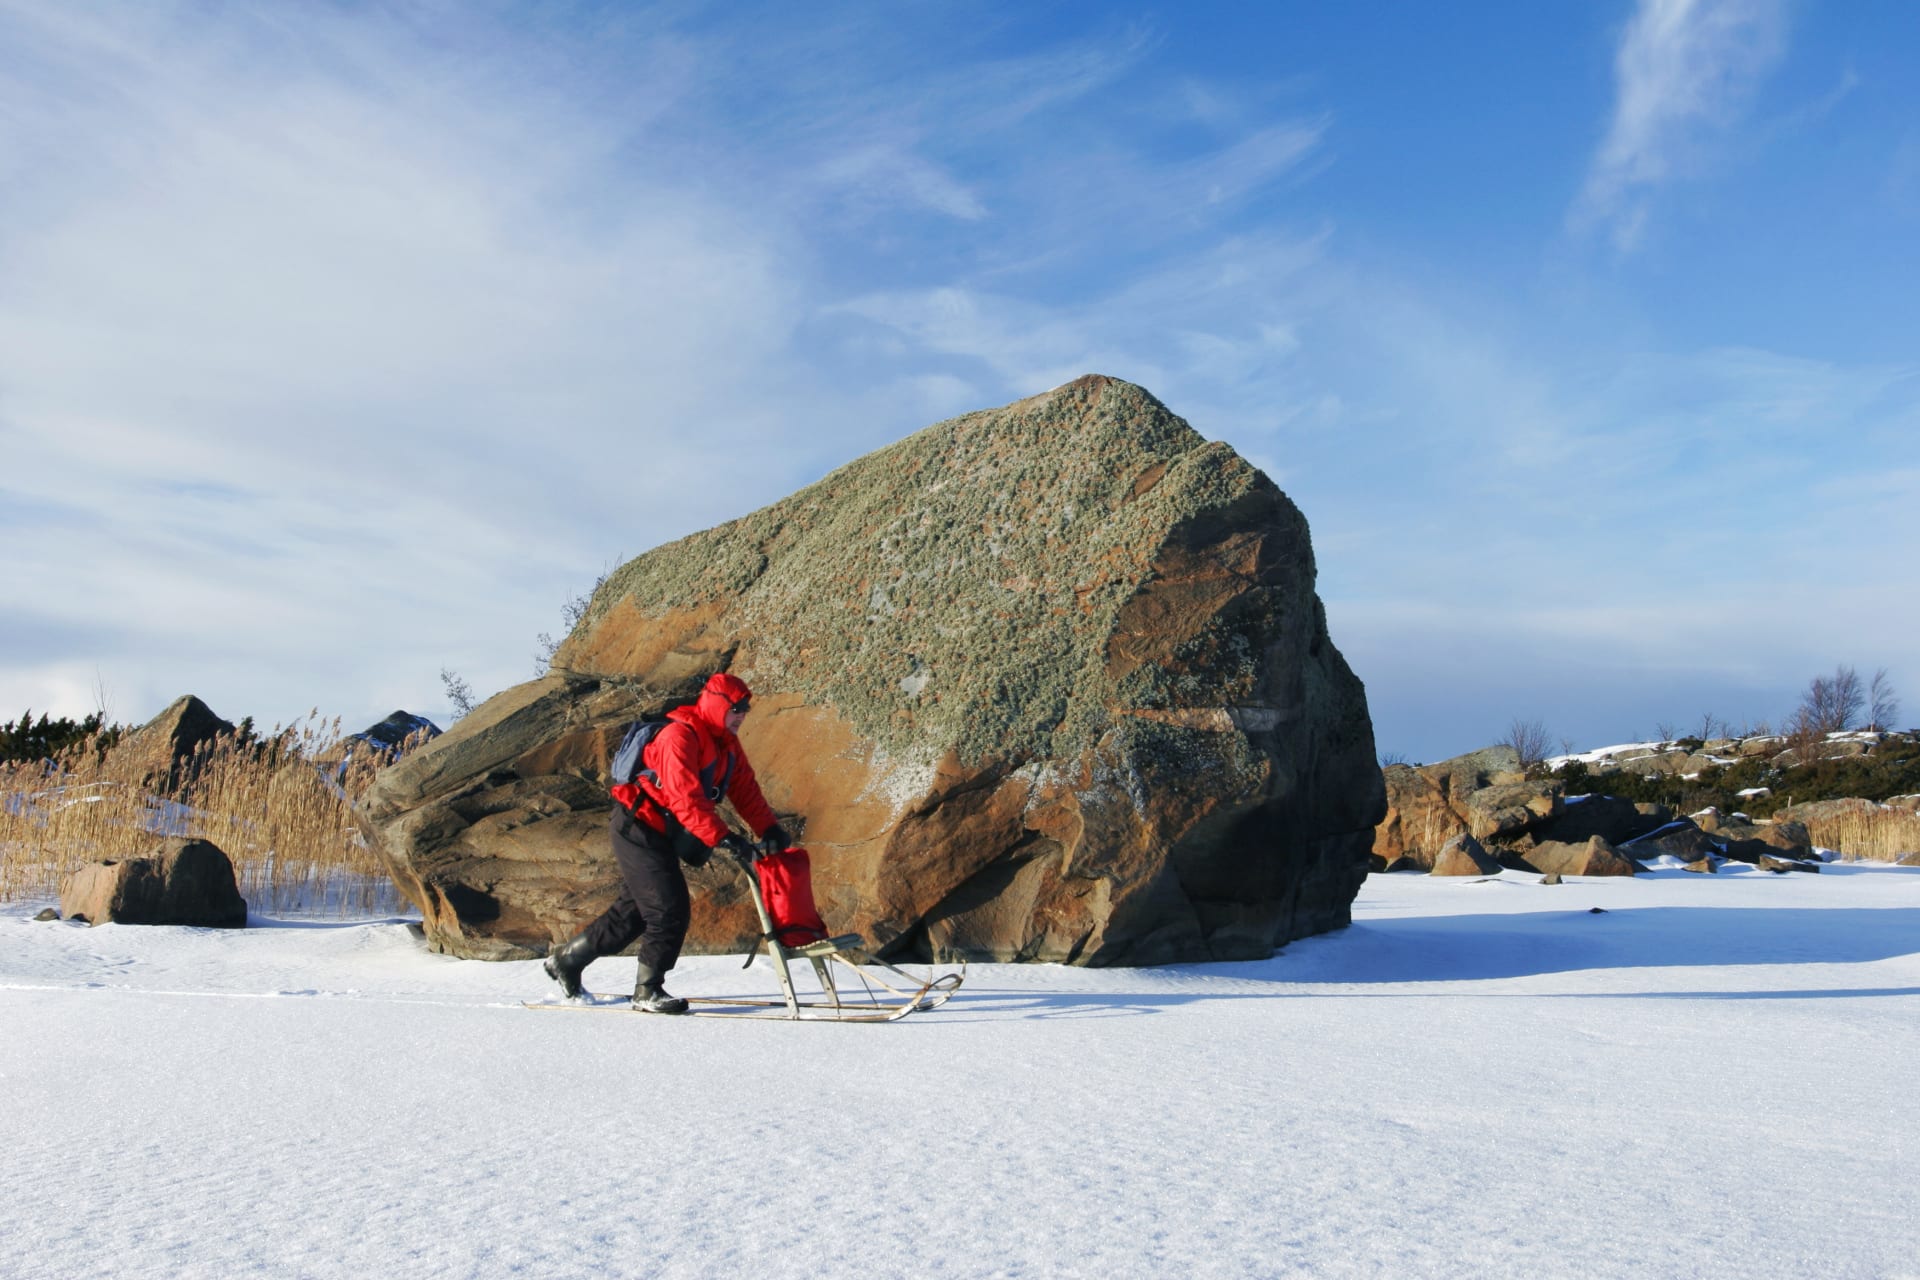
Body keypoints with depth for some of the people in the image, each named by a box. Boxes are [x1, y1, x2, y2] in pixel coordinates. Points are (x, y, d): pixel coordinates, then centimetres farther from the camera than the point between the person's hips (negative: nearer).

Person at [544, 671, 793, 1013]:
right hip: (638, 830, -10)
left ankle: (566, 959, 31)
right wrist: (722, 838, -36)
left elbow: (745, 789, 5)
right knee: (671, 909, -11)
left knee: (633, 911, 16)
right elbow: (686, 799, -31)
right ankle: (647, 991, 3)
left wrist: (770, 830, -8)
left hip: (661, 838, 10)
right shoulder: (679, 736, -22)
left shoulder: (726, 744, 7)